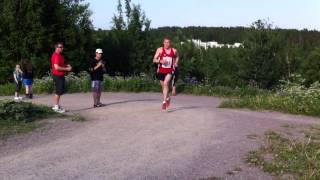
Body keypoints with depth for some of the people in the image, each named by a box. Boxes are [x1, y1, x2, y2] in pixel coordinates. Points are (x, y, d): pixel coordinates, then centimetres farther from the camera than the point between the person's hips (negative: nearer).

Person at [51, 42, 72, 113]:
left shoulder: (59, 55, 16)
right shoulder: (56, 56, -17)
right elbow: (56, 67, -25)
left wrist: (66, 65, 9)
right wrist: (66, 69, -20)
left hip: (60, 76, 10)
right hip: (58, 76, -10)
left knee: (60, 91, 16)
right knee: (58, 92, -4)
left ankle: (56, 105, 24)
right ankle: (56, 107, 3)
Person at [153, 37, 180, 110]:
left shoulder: (174, 51, 0)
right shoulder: (160, 50, -4)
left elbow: (177, 56, 23)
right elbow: (154, 60, -5)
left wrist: (176, 63, 6)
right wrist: (160, 61, -23)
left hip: (170, 71, -2)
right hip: (161, 71, 2)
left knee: (166, 83, -25)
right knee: (163, 86, 14)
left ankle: (164, 101, -25)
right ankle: (167, 98, 42)